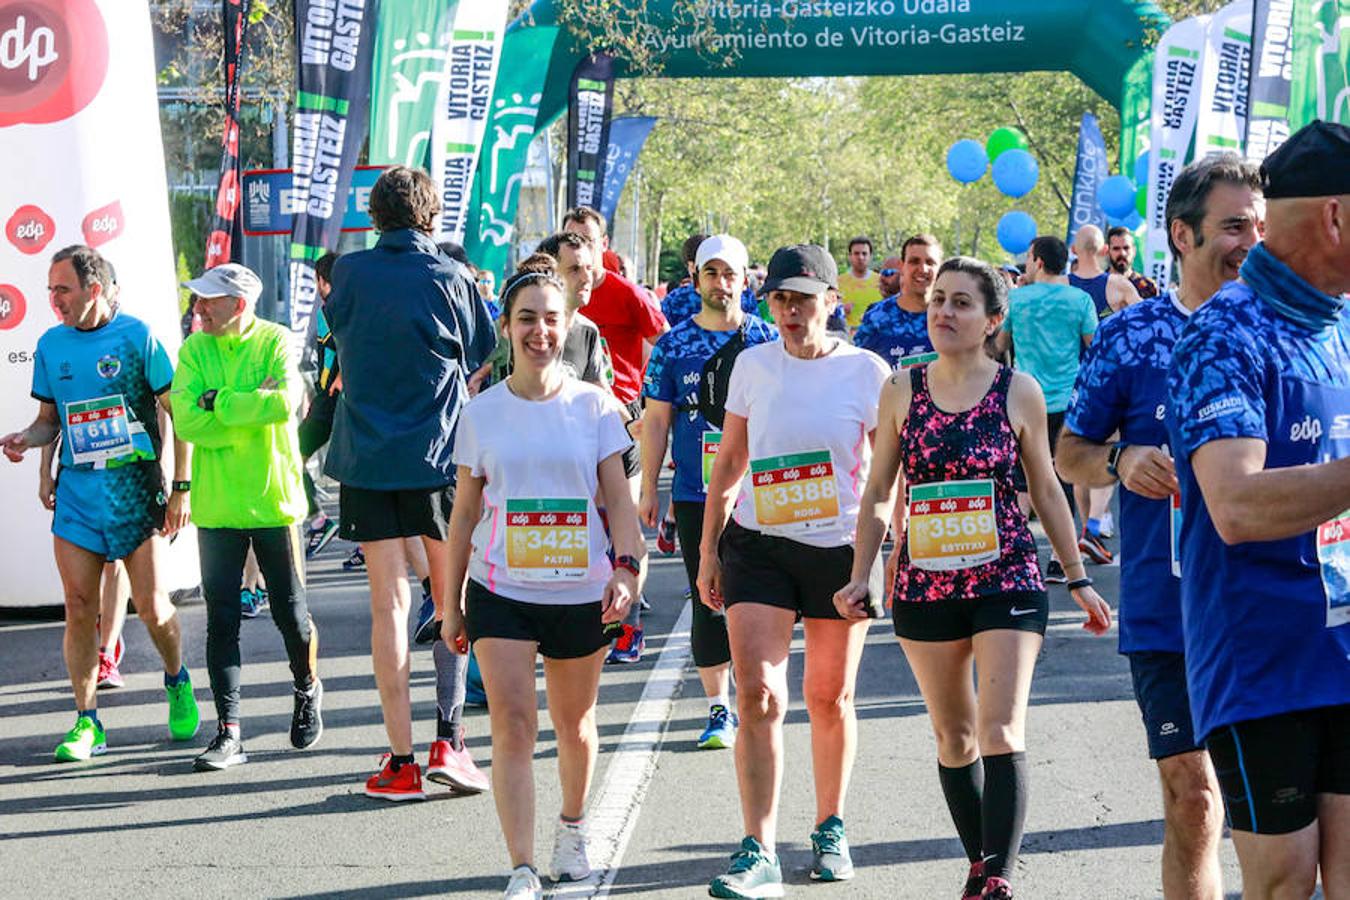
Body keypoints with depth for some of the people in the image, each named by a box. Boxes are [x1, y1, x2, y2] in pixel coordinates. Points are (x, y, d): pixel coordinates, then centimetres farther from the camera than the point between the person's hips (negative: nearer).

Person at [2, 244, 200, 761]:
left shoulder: (136, 336, -5)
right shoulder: (52, 344, 7)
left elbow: (178, 413, -2)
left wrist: (181, 486, -6)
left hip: (135, 487, -3)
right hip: (77, 489, 4)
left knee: (152, 607, -3)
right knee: (79, 610, -1)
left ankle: (177, 681, 27)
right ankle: (87, 723, 7)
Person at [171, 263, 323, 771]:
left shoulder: (276, 342, -6)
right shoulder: (195, 350, 2)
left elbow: (285, 402, -24)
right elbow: (186, 422, -10)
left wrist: (219, 403, -17)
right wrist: (253, 410, -15)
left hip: (274, 500, -2)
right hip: (216, 505, 2)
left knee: (291, 613, 6)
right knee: (221, 619, 0)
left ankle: (308, 691, 34)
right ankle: (228, 732, 3)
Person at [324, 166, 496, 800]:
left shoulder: (350, 273, -1)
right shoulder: (450, 278, -4)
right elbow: (483, 361, 6)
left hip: (367, 460, 1)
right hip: (440, 460, -1)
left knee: (388, 605, 3)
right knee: (452, 600, 12)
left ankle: (402, 761, 1)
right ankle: (448, 741, 2)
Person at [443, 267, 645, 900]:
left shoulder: (594, 405, 1)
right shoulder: (481, 413, 2)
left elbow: (618, 499, 0)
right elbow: (465, 514, 8)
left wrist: (627, 568, -16)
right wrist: (452, 604, 9)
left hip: (580, 592, 1)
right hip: (501, 592, 0)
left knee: (574, 725, 15)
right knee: (512, 725, -12)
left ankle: (572, 827, 42)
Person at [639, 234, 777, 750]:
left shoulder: (766, 339, 4)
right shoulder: (673, 345, 5)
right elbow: (657, 420, 7)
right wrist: (648, 489, 5)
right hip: (695, 494, 1)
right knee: (707, 601, 2)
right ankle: (718, 708, 8)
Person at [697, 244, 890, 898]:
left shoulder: (865, 371, -3)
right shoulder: (753, 365, 4)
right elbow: (729, 461, 12)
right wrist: (707, 548, 11)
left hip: (842, 550, -1)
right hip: (757, 545, 1)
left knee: (830, 698, 10)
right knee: (758, 695, -11)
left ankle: (830, 829, 30)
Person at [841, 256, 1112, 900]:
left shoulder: (1018, 392, -1)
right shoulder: (902, 391, 3)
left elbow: (1046, 492, 8)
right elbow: (879, 494, 9)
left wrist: (1078, 581, 10)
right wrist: (859, 580, 1)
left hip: (1007, 580, -2)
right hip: (925, 583, 3)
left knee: (1000, 732, -13)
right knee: (953, 737, 10)